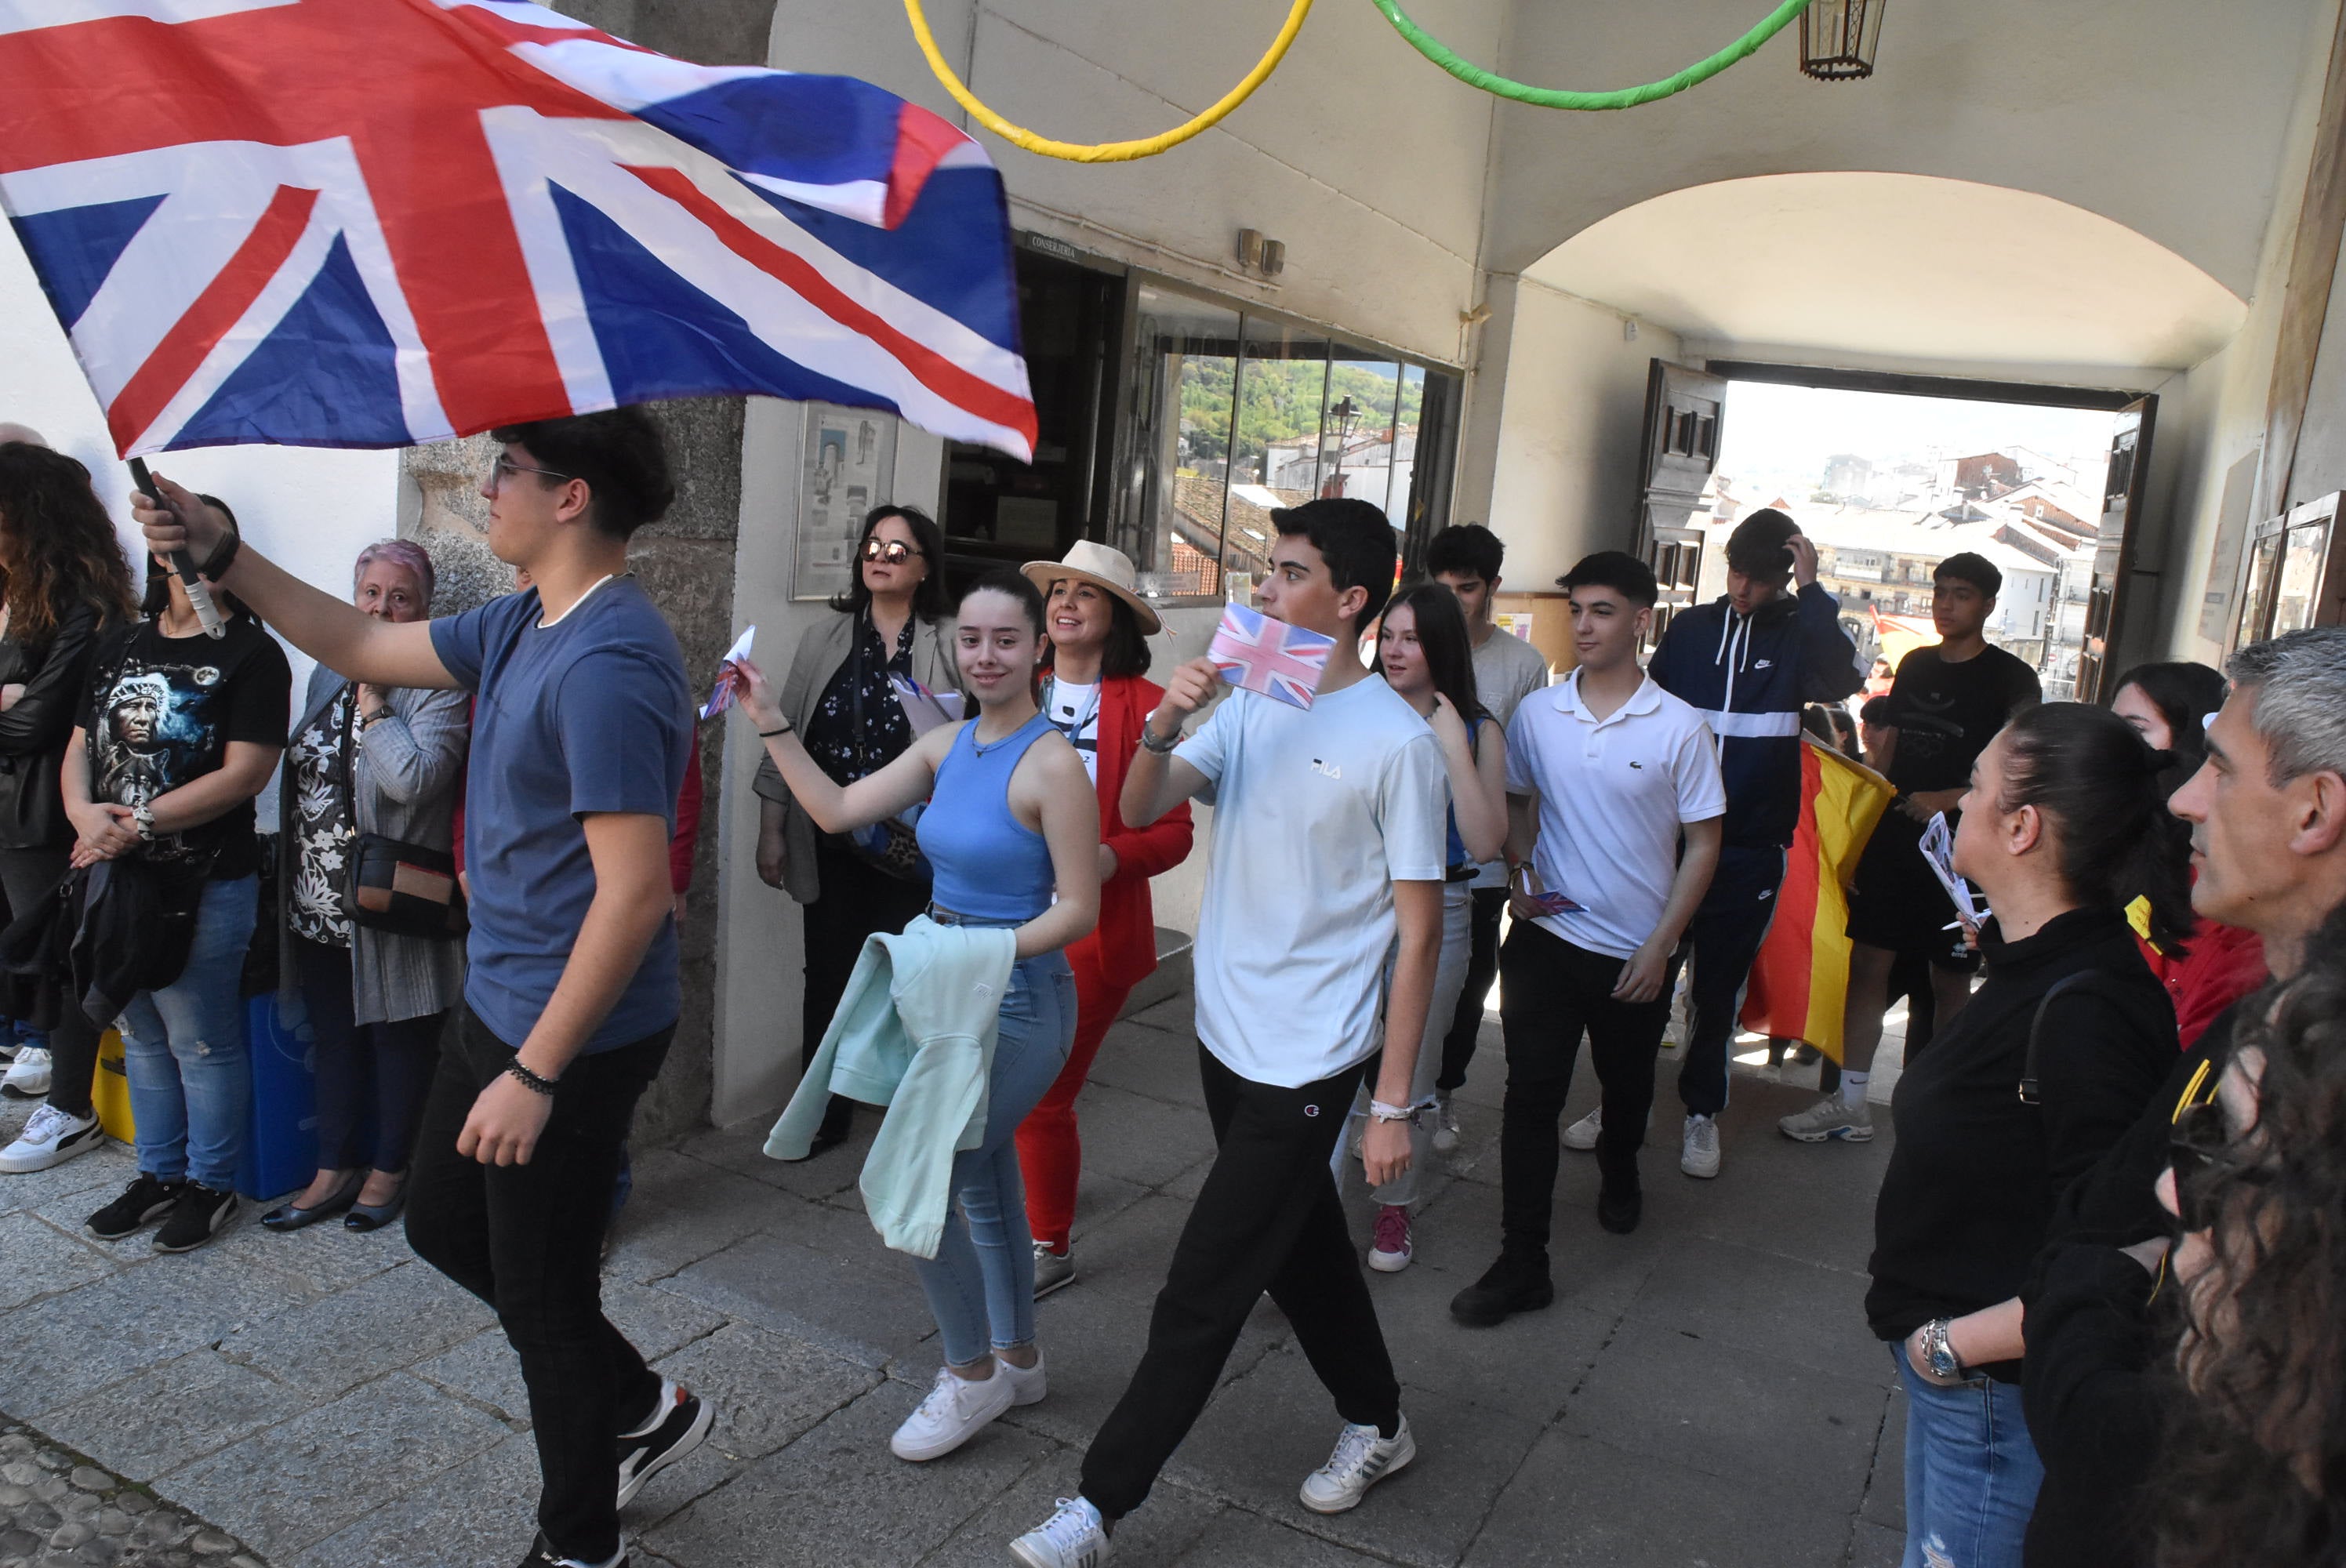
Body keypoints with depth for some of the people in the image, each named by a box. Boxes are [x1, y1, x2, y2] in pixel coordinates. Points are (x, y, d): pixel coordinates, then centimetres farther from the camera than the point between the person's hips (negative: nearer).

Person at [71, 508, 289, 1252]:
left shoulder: (250, 653, -7)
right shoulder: (120, 649, 12)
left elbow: (244, 774, -15)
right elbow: (81, 747, 12)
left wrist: (139, 822, -17)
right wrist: (85, 812, -8)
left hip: (205, 886, -6)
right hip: (117, 877, 6)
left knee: (201, 1041, 2)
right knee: (141, 1035, 17)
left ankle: (210, 1184, 18)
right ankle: (159, 1172, 32)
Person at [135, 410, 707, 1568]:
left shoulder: (605, 664, -26)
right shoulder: (522, 626, 6)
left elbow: (635, 889, -29)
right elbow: (362, 647, 20)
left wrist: (535, 1074, -25)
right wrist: (222, 557, 12)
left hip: (570, 1035, -10)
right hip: (499, 999, 10)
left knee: (541, 1295, 7)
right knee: (444, 1225, 25)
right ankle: (642, 1409, 38)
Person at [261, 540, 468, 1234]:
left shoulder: (438, 685, -12)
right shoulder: (329, 673, 11)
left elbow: (413, 779, -27)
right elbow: (304, 771, 18)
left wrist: (372, 697, -19)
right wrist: (292, 878, 16)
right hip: (319, 902, 7)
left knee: (398, 1036, 8)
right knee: (334, 1035, 16)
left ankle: (389, 1169, 24)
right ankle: (335, 1169, 28)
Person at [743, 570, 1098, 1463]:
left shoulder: (1051, 763, -18)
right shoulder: (946, 747, 5)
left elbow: (1078, 910, -17)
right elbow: (837, 811, 7)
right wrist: (769, 721, 6)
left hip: (1017, 1004, -8)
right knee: (984, 1185, 19)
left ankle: (972, 1374, 15)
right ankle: (1016, 1360, 37)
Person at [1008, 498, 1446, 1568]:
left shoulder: (1396, 740, -15)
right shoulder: (1250, 706, 4)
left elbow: (1419, 932, -13)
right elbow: (1139, 810, -1)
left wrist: (1392, 1106, -14)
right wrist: (1163, 727, -22)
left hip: (1309, 1066, -7)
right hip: (1227, 1038, 7)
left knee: (1201, 1294, 0)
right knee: (1301, 1247, 22)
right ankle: (1376, 1420, 44)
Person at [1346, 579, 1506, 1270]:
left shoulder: (1476, 731, -3)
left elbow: (1487, 844, -14)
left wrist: (1454, 748, -18)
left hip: (1435, 914, 0)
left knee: (1413, 1071, 12)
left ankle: (1395, 1208, 32)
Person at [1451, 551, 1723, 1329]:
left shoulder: (1680, 728, -9)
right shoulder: (1536, 713, -2)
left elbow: (1704, 842, -4)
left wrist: (1661, 944, -10)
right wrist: (1521, 868, -6)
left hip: (1637, 950, 0)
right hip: (1548, 936, 1)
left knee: (1627, 1084, 20)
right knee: (1531, 1096, -5)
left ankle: (1619, 1175, 52)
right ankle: (1521, 1265, 2)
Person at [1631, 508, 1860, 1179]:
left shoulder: (1798, 635, 0)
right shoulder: (1691, 628, 5)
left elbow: (1842, 680, -21)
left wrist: (1811, 589, -21)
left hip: (1751, 848, -1)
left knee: (1720, 989, 9)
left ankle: (1701, 1112, 25)